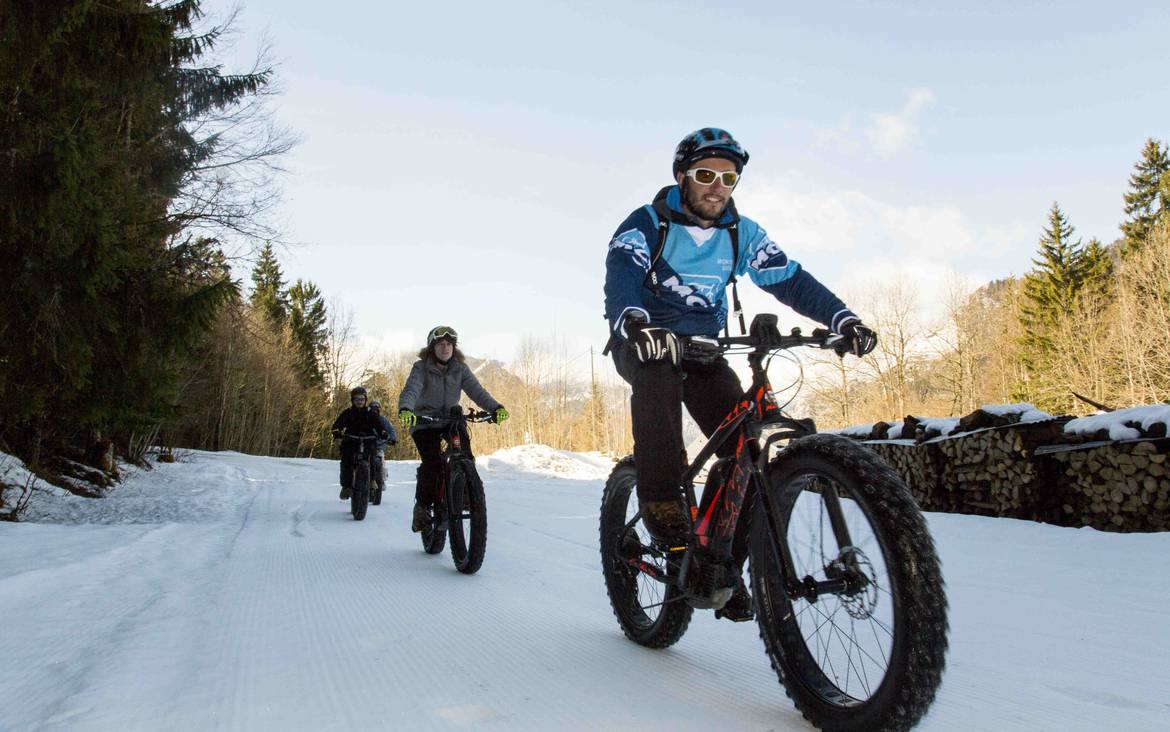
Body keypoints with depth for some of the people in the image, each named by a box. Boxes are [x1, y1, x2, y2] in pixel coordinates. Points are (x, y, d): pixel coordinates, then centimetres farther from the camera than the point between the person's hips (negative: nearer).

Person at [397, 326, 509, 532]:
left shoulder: (460, 369, 0)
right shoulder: (421, 368, -9)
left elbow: (476, 390, -13)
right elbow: (411, 390, -25)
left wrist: (496, 407, -31)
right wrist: (405, 410, -47)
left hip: (451, 419, 3)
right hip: (424, 422, -3)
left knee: (465, 454, -21)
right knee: (432, 462, -21)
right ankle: (421, 507, -3)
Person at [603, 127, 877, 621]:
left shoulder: (742, 233, 2)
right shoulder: (647, 224, -11)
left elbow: (791, 280, -7)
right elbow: (620, 278, -29)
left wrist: (842, 319, -24)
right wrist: (633, 324, -51)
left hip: (702, 346, 4)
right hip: (644, 343, -4)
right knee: (660, 376, -40)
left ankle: (724, 562, 0)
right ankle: (663, 509, -33)